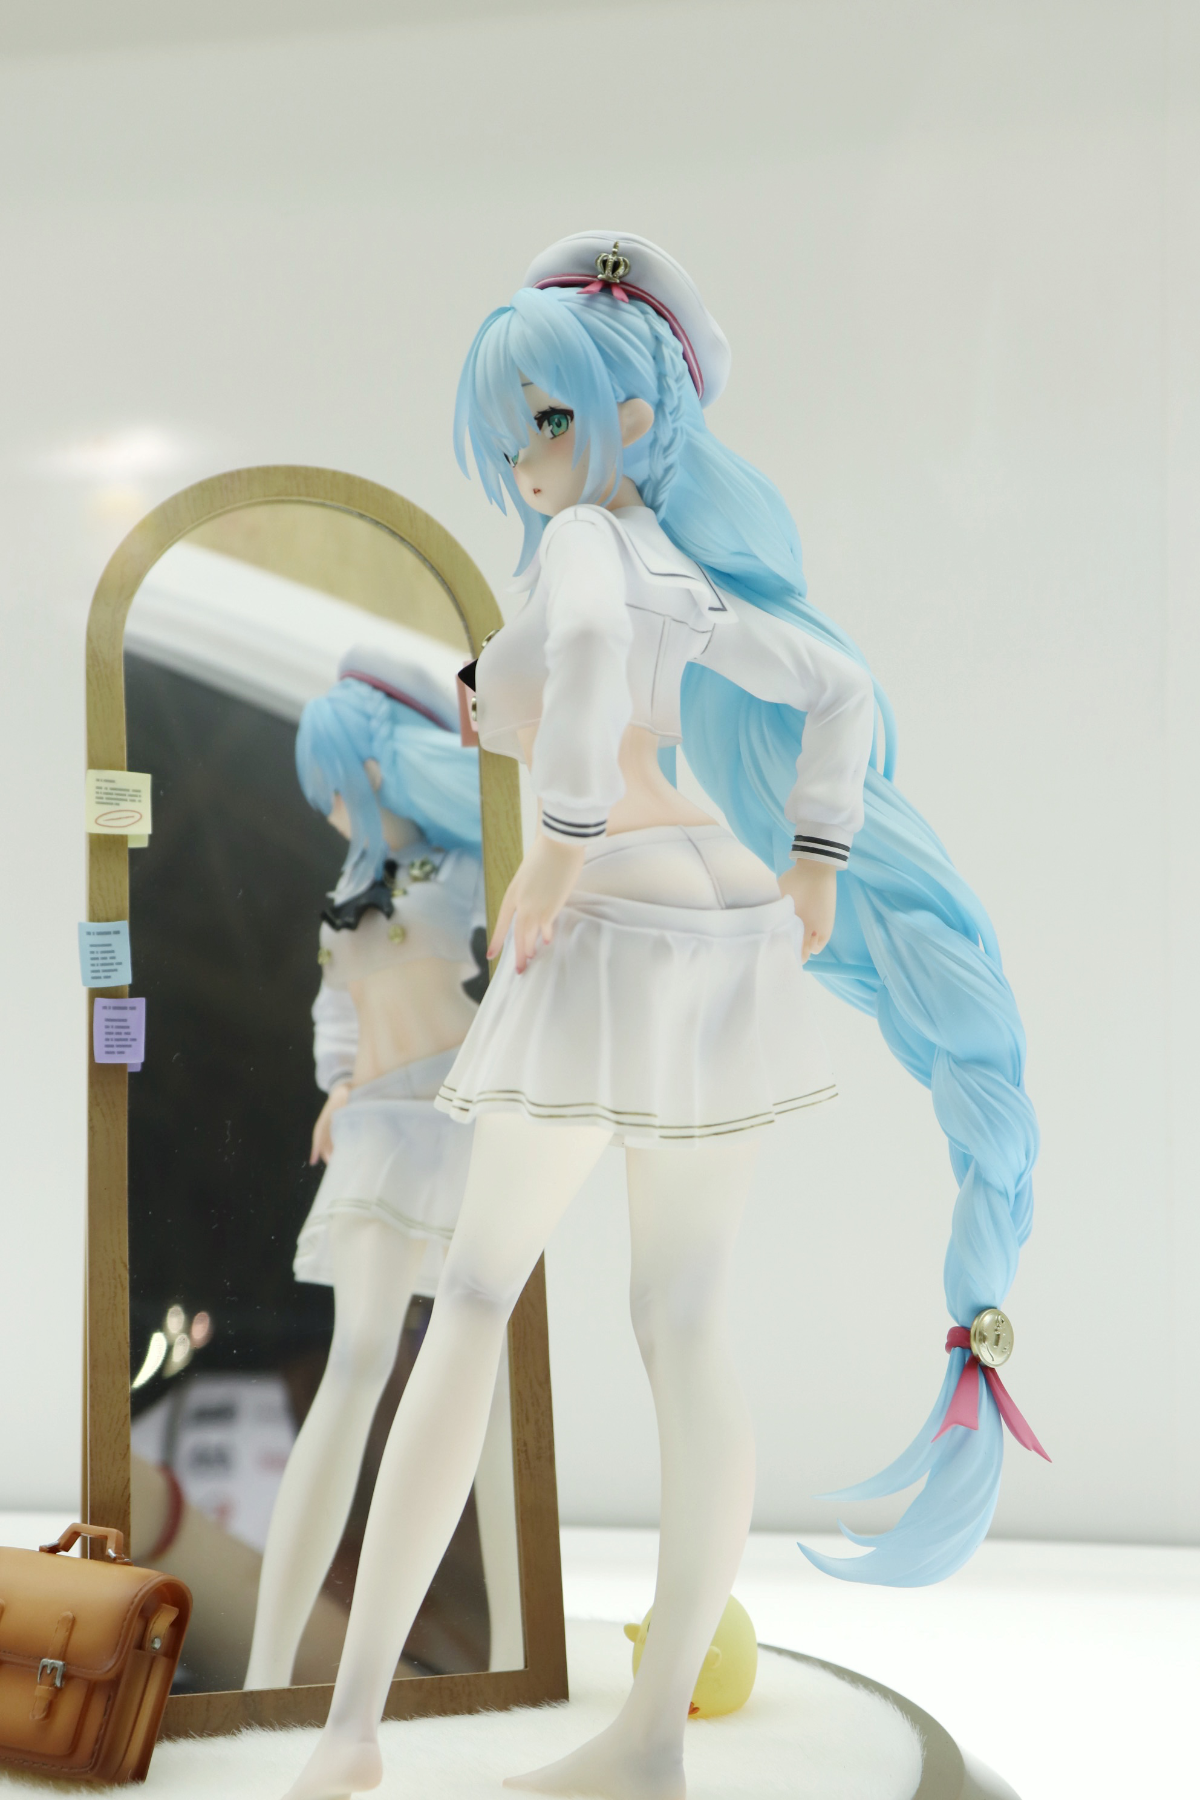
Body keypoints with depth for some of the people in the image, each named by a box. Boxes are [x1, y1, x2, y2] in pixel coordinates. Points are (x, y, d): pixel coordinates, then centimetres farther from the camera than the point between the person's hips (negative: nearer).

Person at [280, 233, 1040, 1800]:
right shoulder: (683, 572, 18)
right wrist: (812, 865, 21)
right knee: (685, 1331, 4)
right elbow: (842, 689, 26)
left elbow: (589, 647, -31)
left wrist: (555, 853, -24)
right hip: (732, 923, 7)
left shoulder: (585, 538, -7)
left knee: (475, 1300, 2)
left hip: (611, 929, -7)